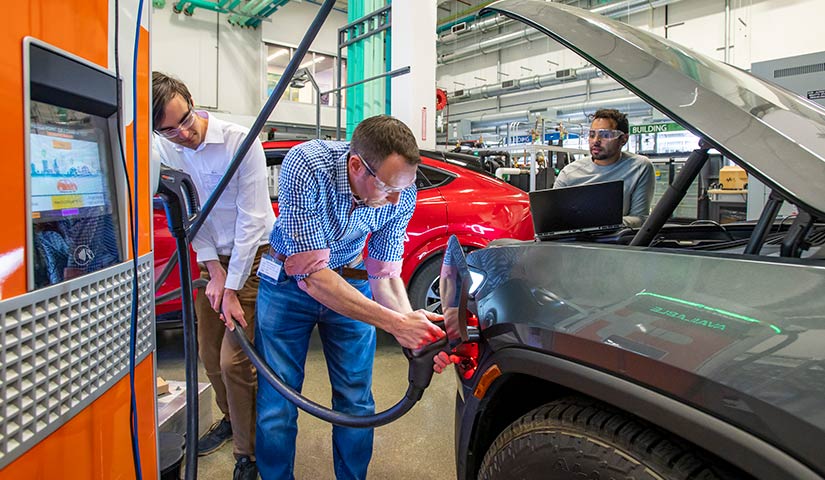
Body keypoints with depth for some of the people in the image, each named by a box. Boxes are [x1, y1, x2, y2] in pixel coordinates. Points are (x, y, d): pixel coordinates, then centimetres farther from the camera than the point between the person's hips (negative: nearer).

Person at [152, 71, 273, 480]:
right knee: (210, 355, 15)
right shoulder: (163, 149, -5)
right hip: (211, 258, 6)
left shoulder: (240, 141, -22)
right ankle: (230, 419, 41)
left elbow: (251, 218, -21)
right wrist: (213, 270, -8)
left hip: (254, 254, -6)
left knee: (234, 361, -9)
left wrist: (232, 289, -19)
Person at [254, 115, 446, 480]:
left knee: (356, 403, 5)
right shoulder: (306, 166, -33)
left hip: (351, 283, 3)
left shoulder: (402, 193, -21)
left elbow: (386, 276, -14)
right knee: (277, 405, 1)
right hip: (290, 282, -2)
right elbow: (312, 274, -33)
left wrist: (413, 325, -34)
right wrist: (395, 323, -40)